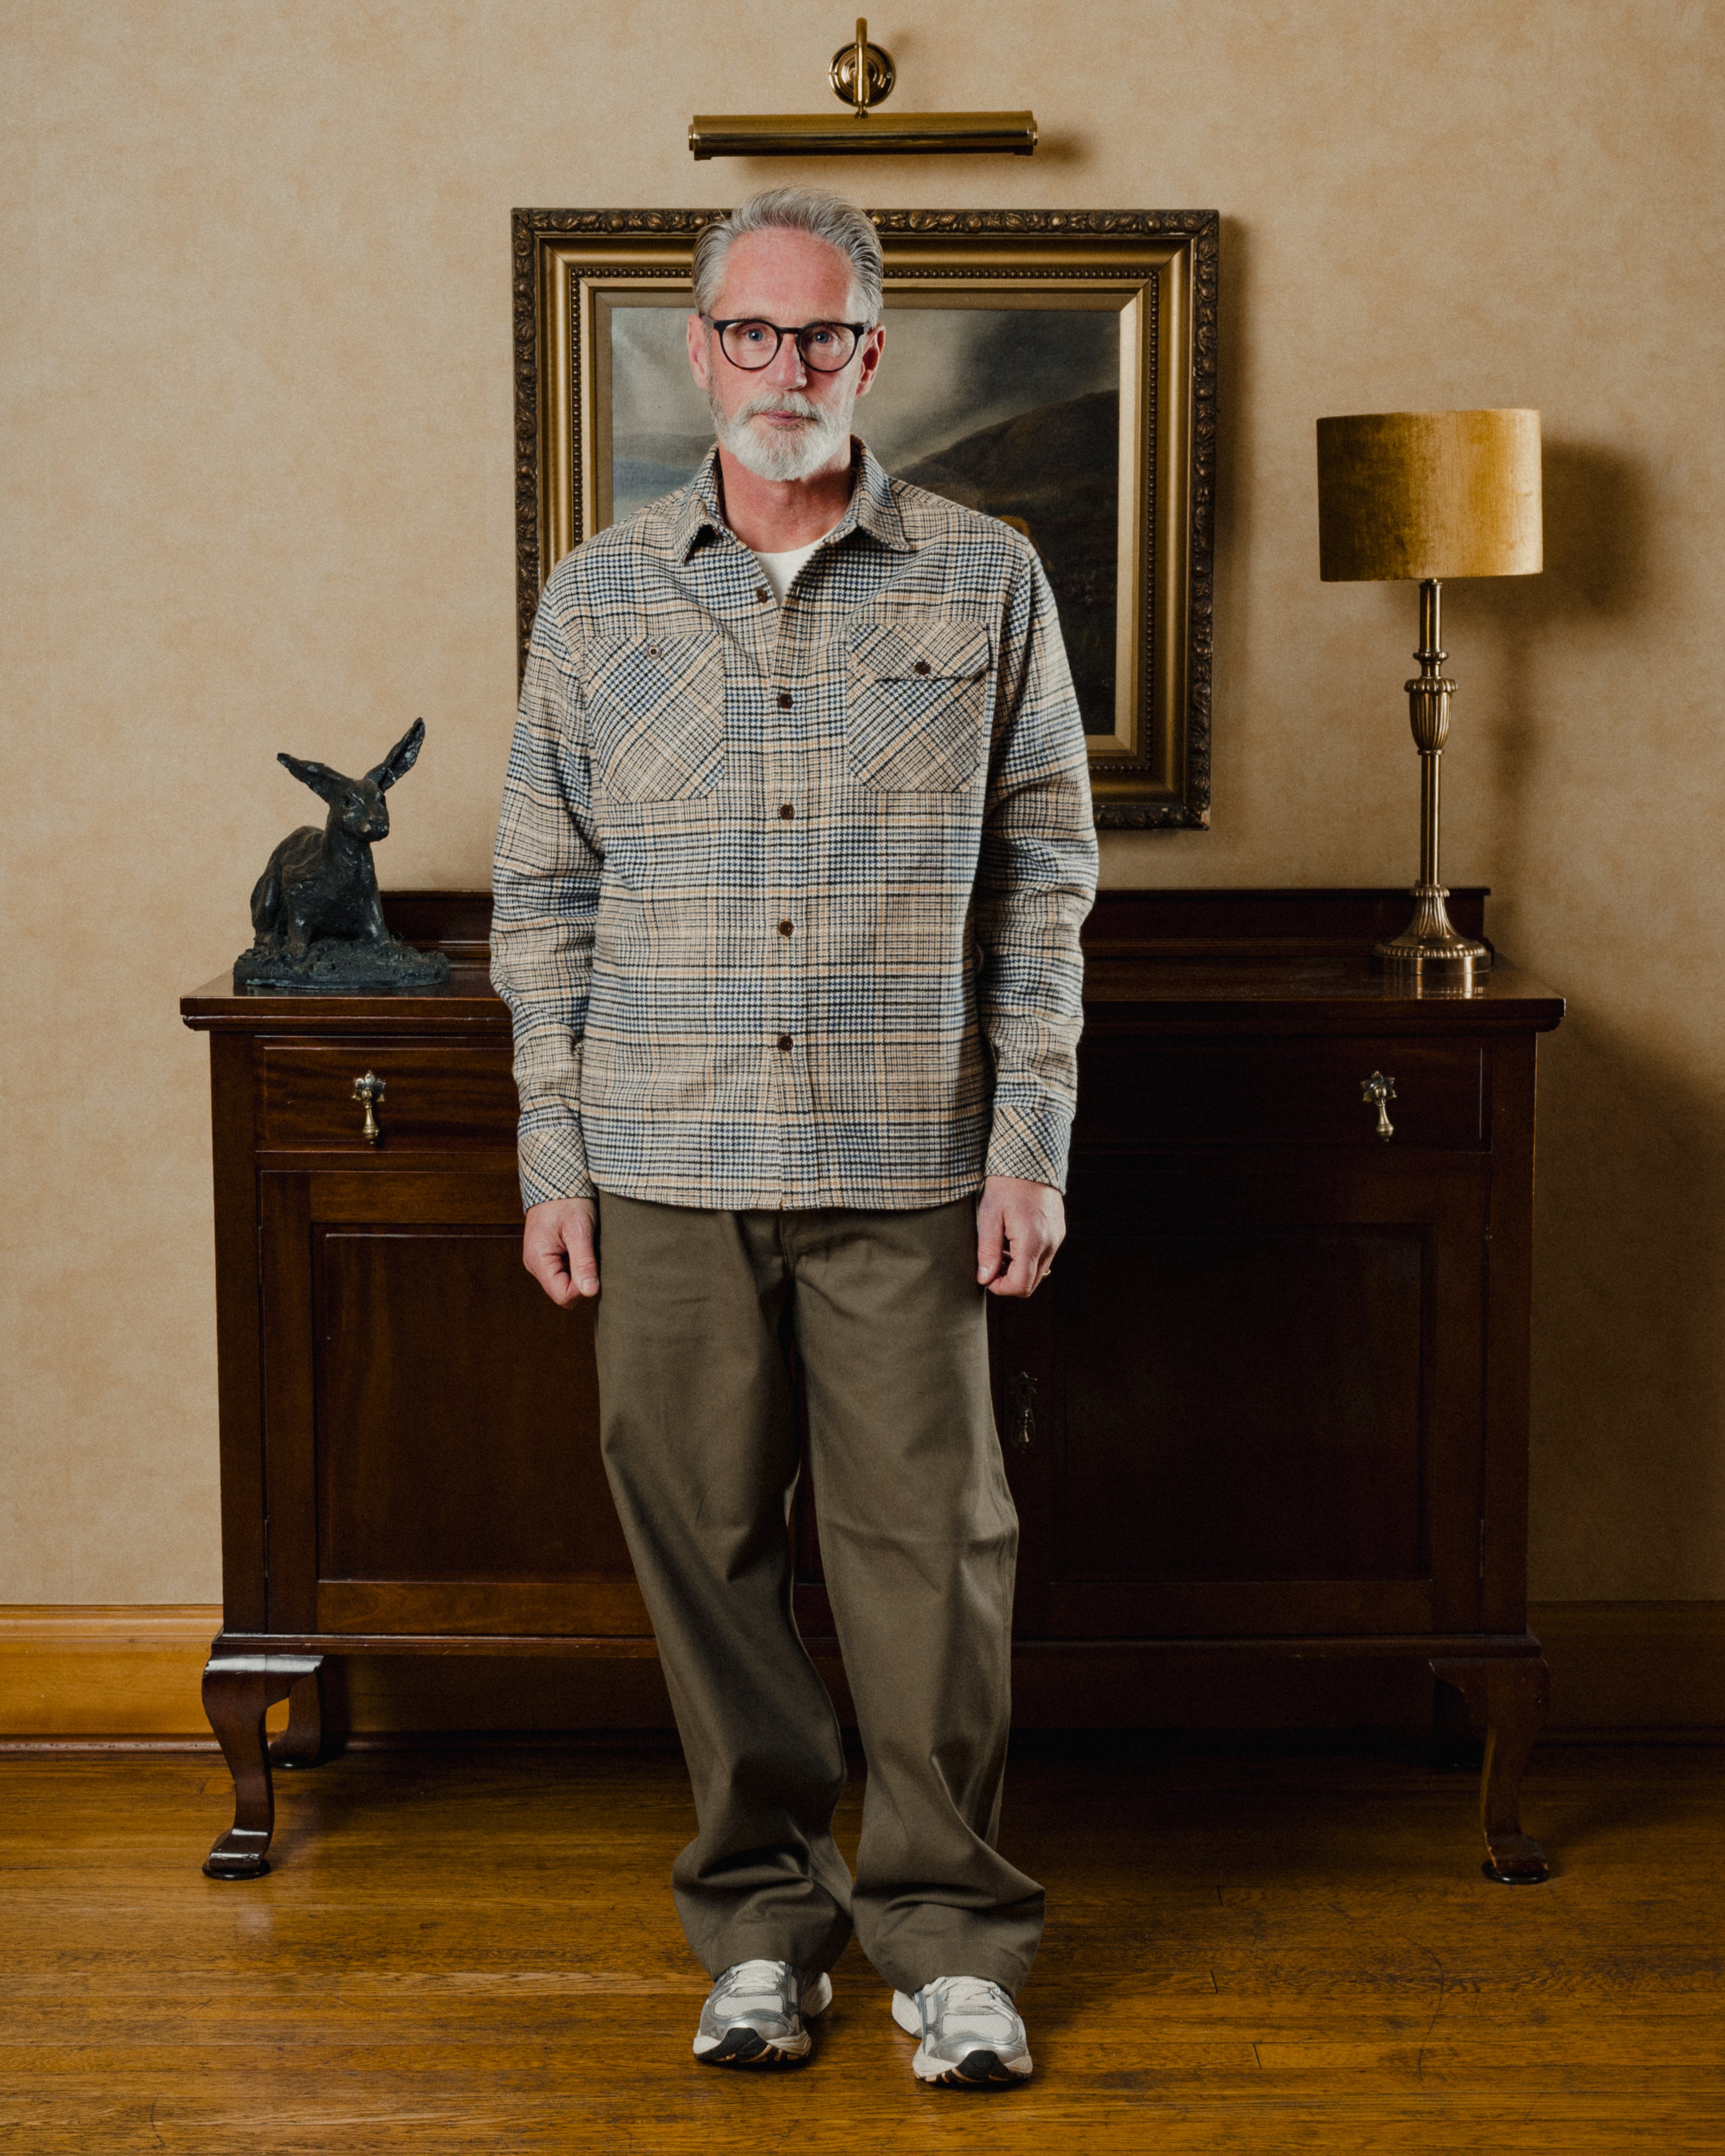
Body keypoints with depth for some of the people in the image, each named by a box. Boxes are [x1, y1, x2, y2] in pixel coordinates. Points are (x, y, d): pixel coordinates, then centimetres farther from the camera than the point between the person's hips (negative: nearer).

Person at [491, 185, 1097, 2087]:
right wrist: (553, 1157, 3)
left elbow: (1042, 884, 4)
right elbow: (544, 896, 8)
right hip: (666, 1164, 2)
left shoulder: (988, 586, 3)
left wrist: (1030, 1145, -3)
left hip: (905, 1168, -1)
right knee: (707, 1539, 7)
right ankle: (761, 1912, 23)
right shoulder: (597, 598, 7)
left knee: (928, 1540, 2)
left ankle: (946, 1930, 17)